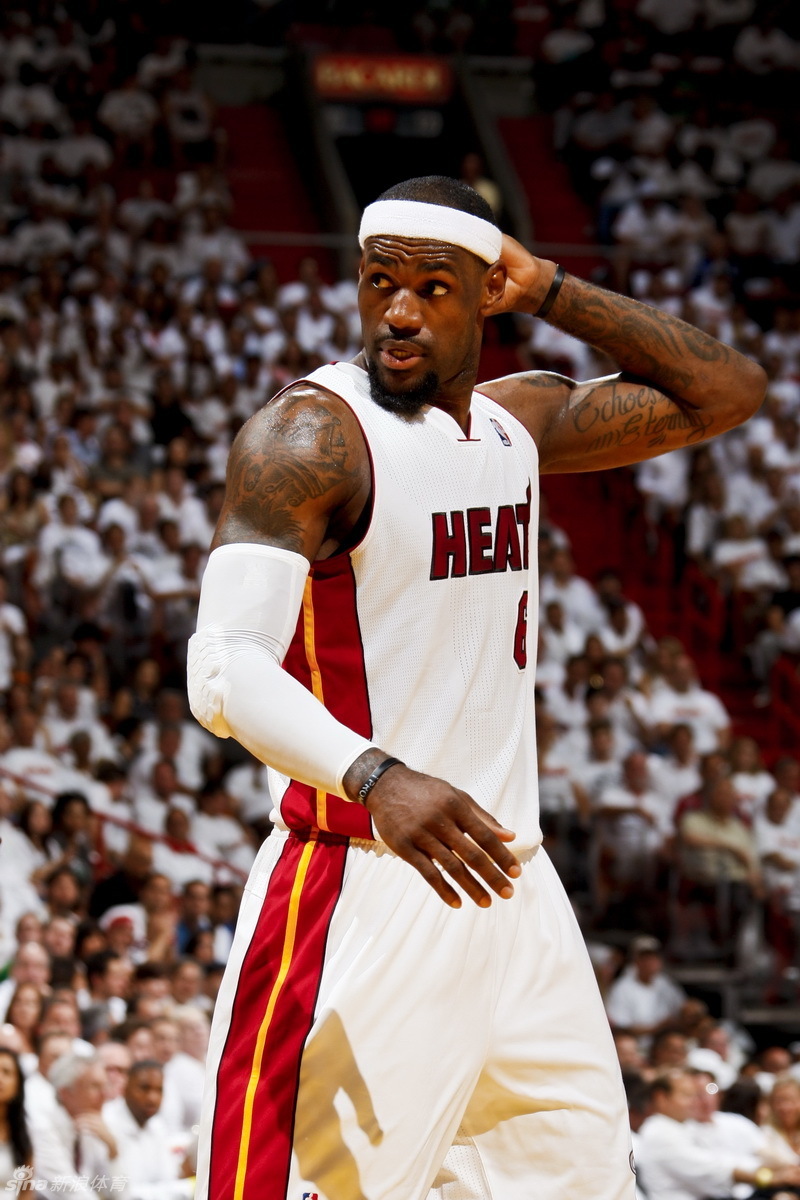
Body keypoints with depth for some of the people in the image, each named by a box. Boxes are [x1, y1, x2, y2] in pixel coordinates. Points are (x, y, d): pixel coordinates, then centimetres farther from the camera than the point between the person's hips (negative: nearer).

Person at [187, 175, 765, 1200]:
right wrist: (372, 775, -42)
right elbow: (223, 671, -24)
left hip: (508, 877, 8)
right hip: (362, 892, -7)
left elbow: (727, 394, 19)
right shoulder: (309, 437, -13)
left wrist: (551, 292, 7)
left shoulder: (519, 423, 11)